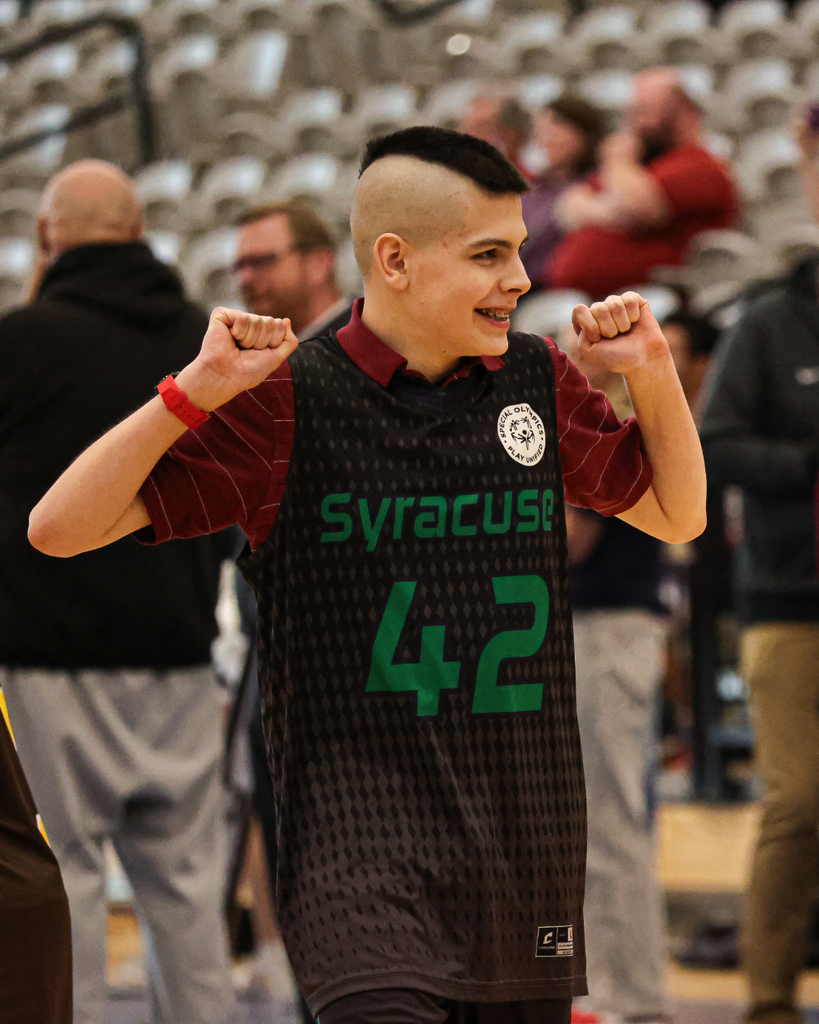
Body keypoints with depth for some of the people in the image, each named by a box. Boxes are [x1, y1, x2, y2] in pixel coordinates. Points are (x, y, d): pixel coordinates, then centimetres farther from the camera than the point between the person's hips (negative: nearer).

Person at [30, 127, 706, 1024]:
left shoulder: (539, 382, 8)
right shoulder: (287, 402, -6)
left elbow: (676, 515, 22)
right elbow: (59, 529, -8)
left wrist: (652, 373, 5)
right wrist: (195, 394, -19)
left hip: (528, 840, 5)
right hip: (360, 839, -5)